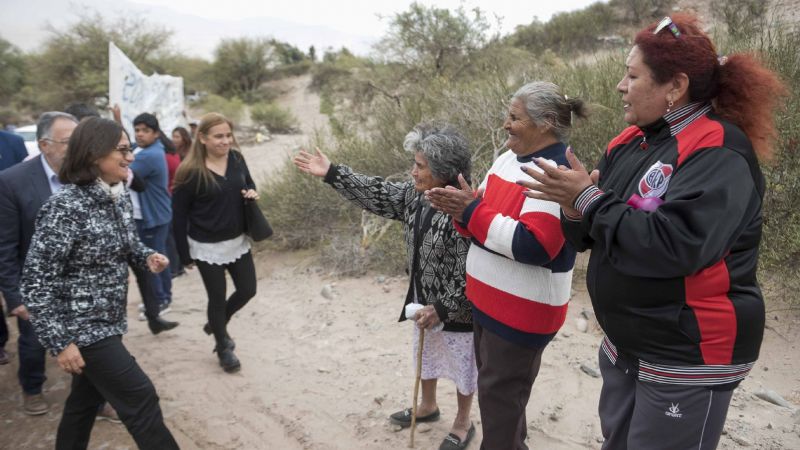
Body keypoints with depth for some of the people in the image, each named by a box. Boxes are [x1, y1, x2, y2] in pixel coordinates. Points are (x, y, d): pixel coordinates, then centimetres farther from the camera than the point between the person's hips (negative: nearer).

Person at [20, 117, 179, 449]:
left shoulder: (119, 198, 1)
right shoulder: (65, 207, -23)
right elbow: (35, 282, -20)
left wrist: (147, 256, -3)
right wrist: (60, 342, -20)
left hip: (107, 322, 8)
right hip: (81, 328, -8)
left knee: (86, 399, 21)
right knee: (140, 398, -3)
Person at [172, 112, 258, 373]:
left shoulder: (237, 159, -4)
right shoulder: (191, 172, -18)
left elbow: (249, 184, 15)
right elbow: (179, 215, -12)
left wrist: (252, 193, -10)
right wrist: (185, 254, -8)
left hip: (238, 241, 5)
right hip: (207, 247, -5)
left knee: (247, 290, 12)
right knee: (217, 298, 7)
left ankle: (216, 325, 41)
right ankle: (224, 349, 30)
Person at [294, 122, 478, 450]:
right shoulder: (415, 195, -4)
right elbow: (377, 194, 3)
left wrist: (442, 309, -23)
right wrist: (332, 173, 0)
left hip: (456, 309, -8)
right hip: (425, 302, 8)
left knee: (461, 365, 14)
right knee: (425, 355, 26)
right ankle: (427, 406, 51)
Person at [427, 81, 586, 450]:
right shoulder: (507, 159, 7)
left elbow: (532, 247, -30)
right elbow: (488, 219, 12)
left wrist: (471, 211, -25)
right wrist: (460, 209, -10)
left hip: (521, 310, -9)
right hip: (488, 300, 9)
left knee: (498, 392, 4)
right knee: (494, 387, 23)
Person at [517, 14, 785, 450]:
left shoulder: (718, 152, -19)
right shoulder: (630, 142, 4)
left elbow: (674, 245, -32)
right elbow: (591, 237, 7)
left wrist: (590, 199, -25)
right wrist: (575, 213, -16)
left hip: (687, 357, -8)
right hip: (625, 343, 8)